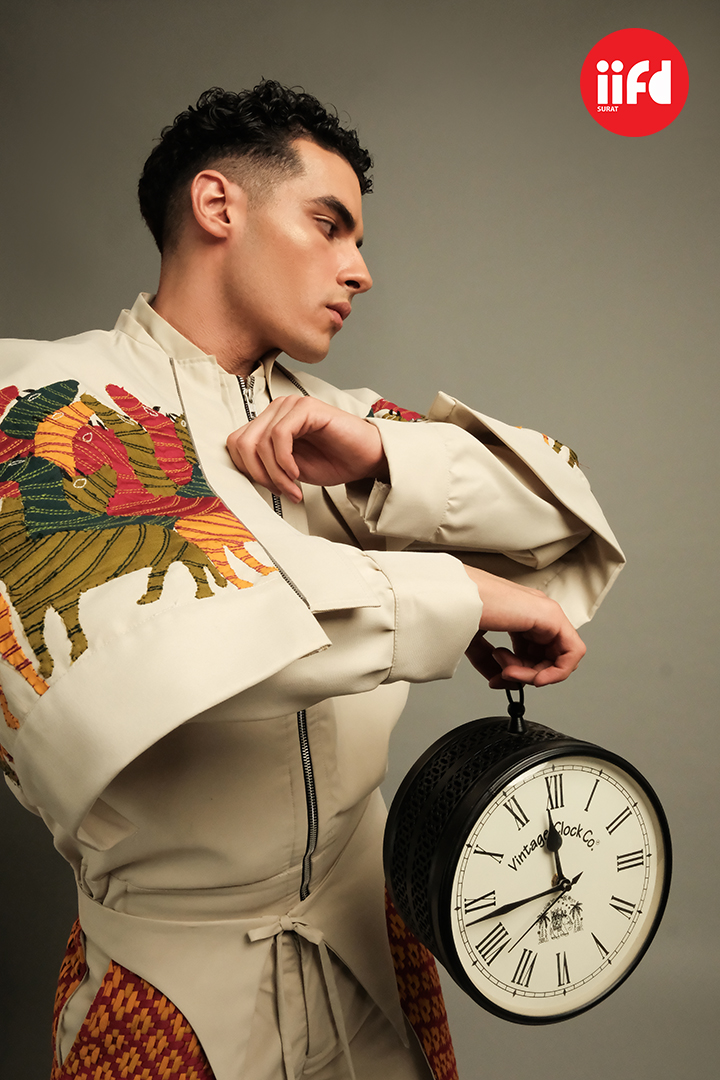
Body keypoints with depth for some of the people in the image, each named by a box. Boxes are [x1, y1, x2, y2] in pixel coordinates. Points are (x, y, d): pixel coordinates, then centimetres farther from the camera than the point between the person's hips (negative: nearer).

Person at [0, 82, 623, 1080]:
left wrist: (379, 460, -23)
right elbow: (130, 618, -35)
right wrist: (465, 595, -29)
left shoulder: (325, 417, 2)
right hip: (178, 969, -4)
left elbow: (562, 502, -5)